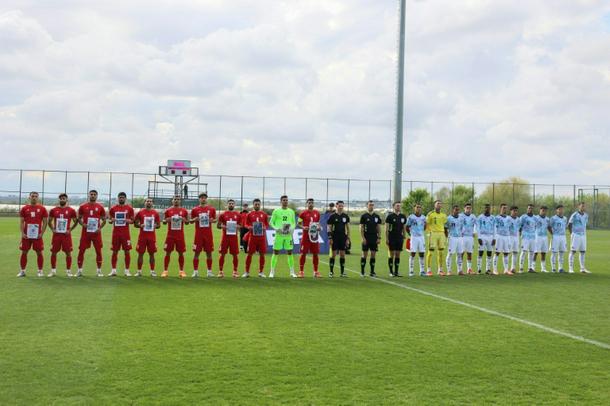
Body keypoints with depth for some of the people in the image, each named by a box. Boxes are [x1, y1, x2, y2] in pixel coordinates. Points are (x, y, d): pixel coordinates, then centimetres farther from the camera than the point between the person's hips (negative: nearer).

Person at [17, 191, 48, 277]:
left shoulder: (42, 208, 3)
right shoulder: (24, 208, 6)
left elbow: (45, 222, 4)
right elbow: (21, 222, 6)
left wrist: (42, 233, -5)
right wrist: (22, 233, -4)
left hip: (37, 235, -1)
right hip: (26, 235, 1)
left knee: (39, 253, 1)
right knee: (24, 252, 4)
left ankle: (40, 271, 9)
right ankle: (22, 271, 12)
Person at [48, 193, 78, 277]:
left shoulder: (71, 210, 1)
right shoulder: (54, 210, 6)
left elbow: (76, 222, 8)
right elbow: (49, 221, 16)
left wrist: (70, 229, -2)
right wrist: (52, 229, 3)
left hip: (66, 235, -2)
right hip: (56, 234, 2)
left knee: (68, 253, 0)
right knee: (54, 252, 4)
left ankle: (68, 271, 8)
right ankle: (53, 270, 14)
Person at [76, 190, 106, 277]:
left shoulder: (100, 207, 4)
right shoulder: (83, 206, 4)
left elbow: (104, 220, 9)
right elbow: (79, 218, 11)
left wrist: (100, 228, -6)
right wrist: (82, 224, -9)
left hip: (96, 233, 0)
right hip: (85, 232, 0)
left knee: (98, 251, 2)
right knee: (81, 250, -1)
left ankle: (99, 270, 12)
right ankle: (79, 270, 8)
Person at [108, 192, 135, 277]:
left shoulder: (129, 208, 4)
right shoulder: (113, 208, 8)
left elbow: (132, 220, 8)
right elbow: (109, 220, 13)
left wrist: (129, 221, -14)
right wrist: (111, 220, -9)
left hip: (125, 233, -1)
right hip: (116, 232, 1)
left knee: (127, 251, -1)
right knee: (114, 251, 4)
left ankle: (127, 270, 5)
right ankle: (113, 270, 9)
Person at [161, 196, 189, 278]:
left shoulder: (184, 211, 6)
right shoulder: (168, 210, 5)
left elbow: (187, 222, 12)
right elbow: (164, 221, 10)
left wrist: (184, 219, -10)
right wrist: (167, 220, -12)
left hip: (180, 235, 0)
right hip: (170, 235, 0)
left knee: (181, 253, 2)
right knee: (168, 252, 0)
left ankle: (181, 271, 10)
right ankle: (165, 271, 6)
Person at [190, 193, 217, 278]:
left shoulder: (212, 209, 6)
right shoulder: (195, 209, 4)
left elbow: (215, 219, 15)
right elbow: (191, 220, 10)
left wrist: (212, 220, -7)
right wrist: (194, 219, -12)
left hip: (208, 234, 1)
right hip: (198, 234, -1)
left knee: (209, 252, 4)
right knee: (197, 252, -1)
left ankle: (209, 271, 12)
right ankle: (195, 271, 4)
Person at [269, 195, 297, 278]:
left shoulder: (291, 211, 9)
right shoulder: (276, 211, 1)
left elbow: (294, 223, 15)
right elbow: (271, 222, 3)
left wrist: (292, 229, -5)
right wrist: (276, 228, -14)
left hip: (288, 235, 2)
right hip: (279, 235, -2)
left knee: (290, 253, 4)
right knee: (276, 253, -1)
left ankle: (292, 272, 11)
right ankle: (272, 271, 5)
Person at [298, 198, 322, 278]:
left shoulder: (317, 213, 10)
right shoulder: (303, 213, -1)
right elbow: (299, 223, 3)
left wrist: (318, 227, 0)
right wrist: (303, 227, -15)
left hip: (315, 236, 3)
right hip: (306, 235, -3)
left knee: (315, 253, 5)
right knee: (303, 253, -3)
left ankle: (316, 272, 14)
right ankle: (301, 271, 4)